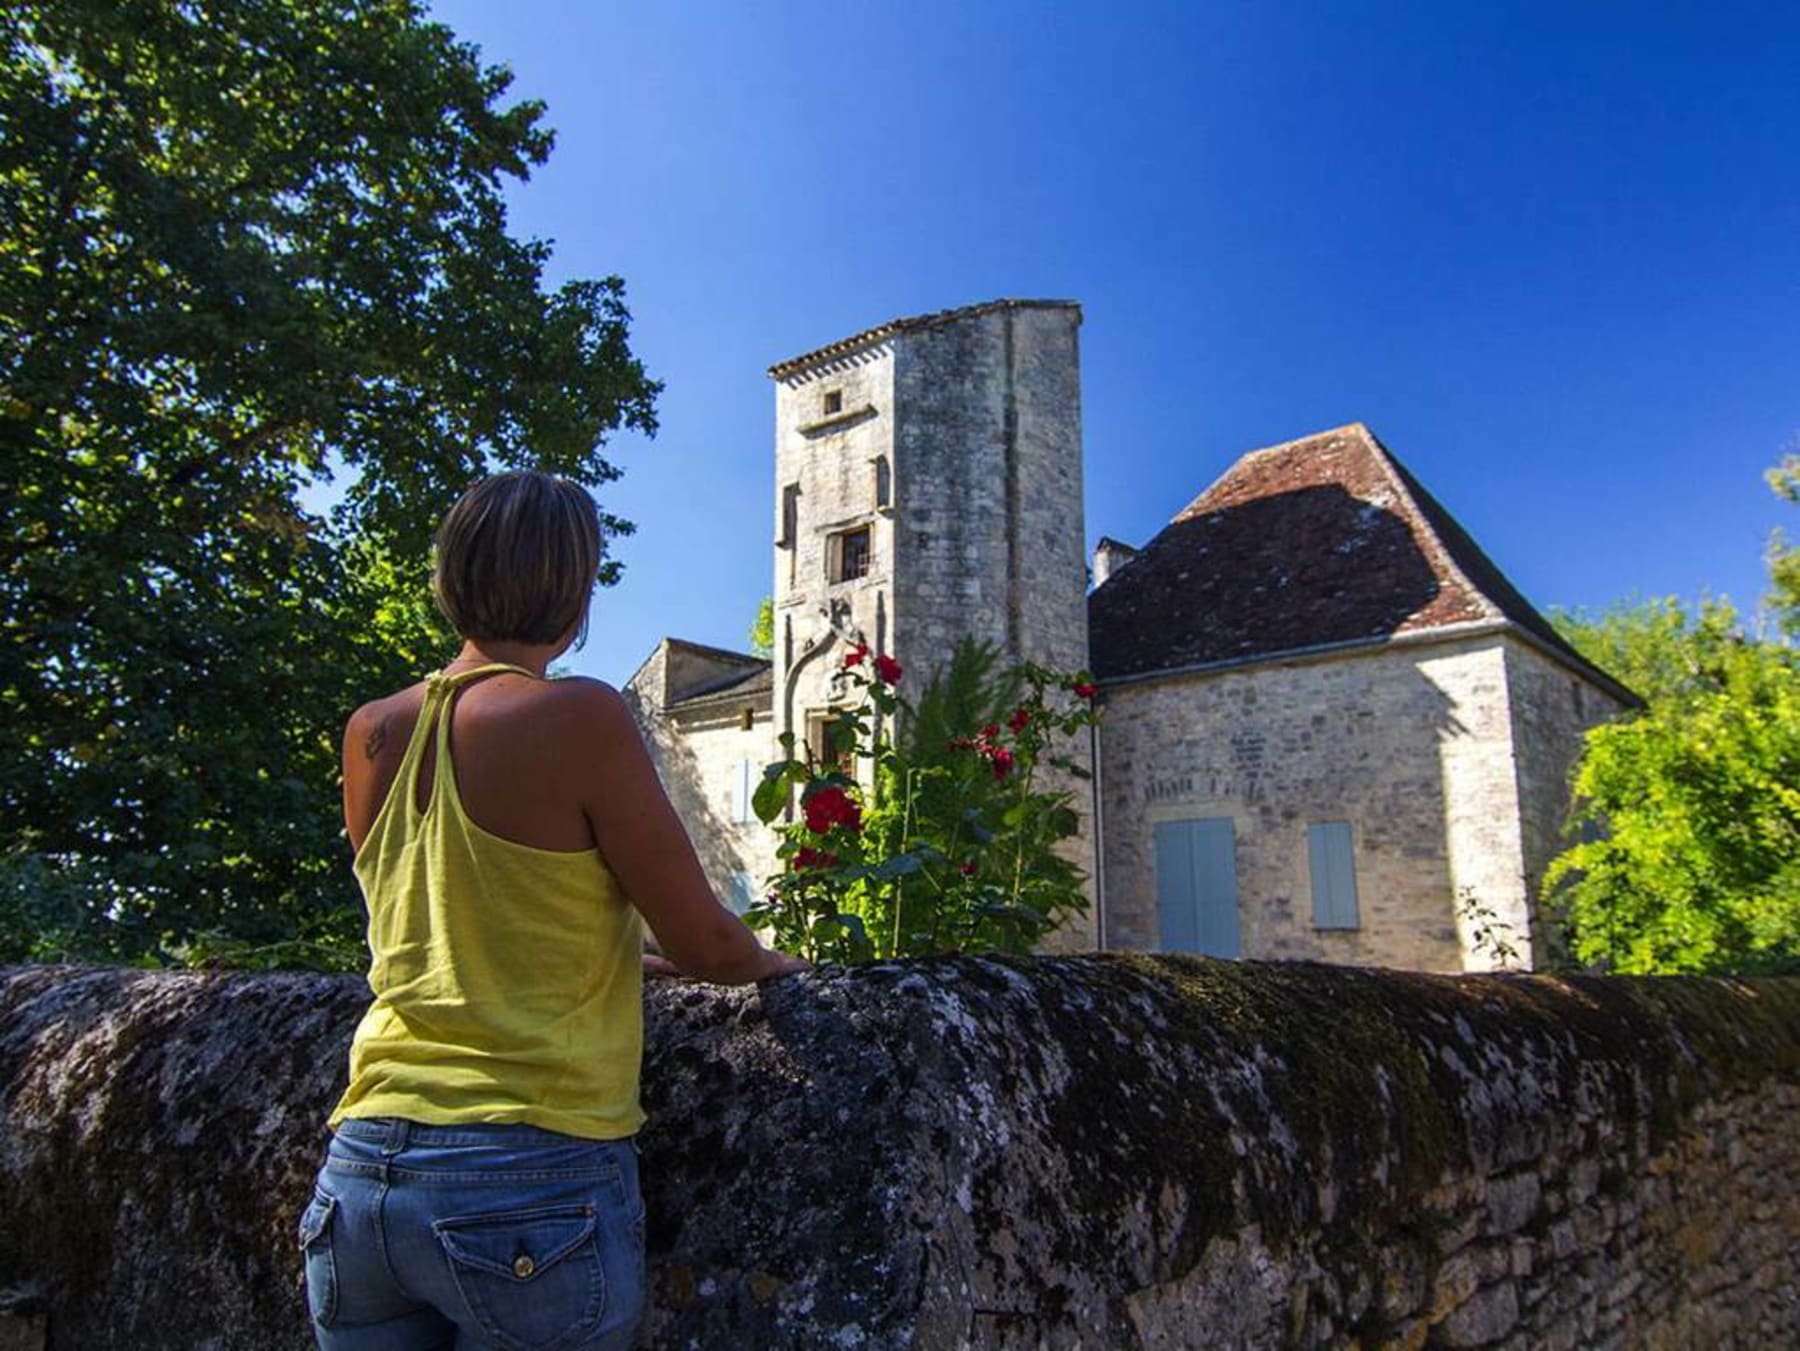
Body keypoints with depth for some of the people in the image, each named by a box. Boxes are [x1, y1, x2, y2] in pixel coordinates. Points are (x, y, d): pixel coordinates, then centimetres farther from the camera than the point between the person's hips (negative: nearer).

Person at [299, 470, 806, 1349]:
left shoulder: (371, 733, 7)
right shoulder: (578, 717, -12)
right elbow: (702, 942, -7)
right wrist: (773, 962, 15)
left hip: (360, 1174, 6)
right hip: (532, 1175, -5)